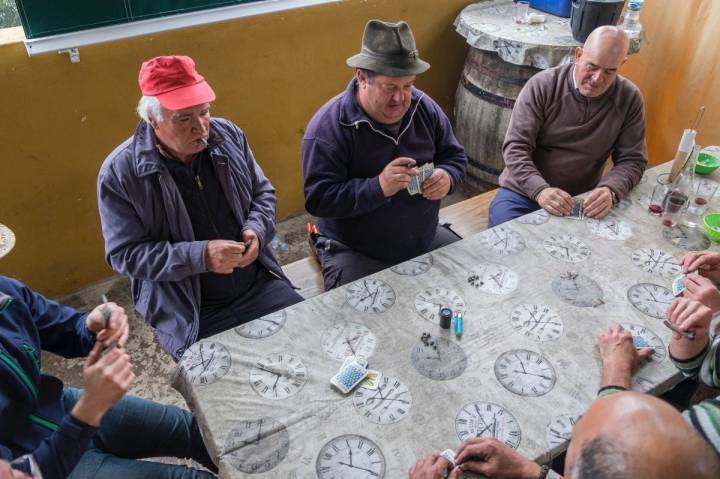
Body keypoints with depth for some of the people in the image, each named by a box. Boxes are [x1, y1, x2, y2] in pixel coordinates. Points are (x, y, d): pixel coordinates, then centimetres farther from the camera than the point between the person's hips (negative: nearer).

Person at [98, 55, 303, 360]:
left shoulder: (228, 135, 0)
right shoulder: (119, 173, -12)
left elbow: (263, 193, 12)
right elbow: (125, 253, -11)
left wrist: (256, 229, -10)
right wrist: (201, 256, -22)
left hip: (259, 286, 4)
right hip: (189, 314, -3)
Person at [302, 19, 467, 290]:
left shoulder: (425, 108, -1)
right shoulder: (328, 126, -19)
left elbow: (455, 156, 9)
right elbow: (318, 199, -23)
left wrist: (447, 177, -16)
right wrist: (378, 188, -35)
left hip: (427, 240, 6)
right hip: (356, 254, -5)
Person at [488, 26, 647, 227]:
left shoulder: (629, 99, -2)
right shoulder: (542, 86, -9)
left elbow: (632, 159, 0)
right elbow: (515, 147, -13)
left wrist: (610, 191, -23)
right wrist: (540, 190, -29)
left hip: (581, 202, 2)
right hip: (522, 192, -2)